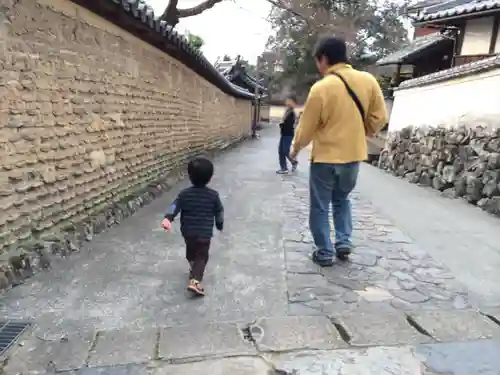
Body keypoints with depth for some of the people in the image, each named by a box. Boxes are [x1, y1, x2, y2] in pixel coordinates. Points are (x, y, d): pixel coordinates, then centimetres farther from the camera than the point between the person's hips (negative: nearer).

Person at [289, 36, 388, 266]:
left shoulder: (321, 87, -16)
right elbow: (379, 118, 3)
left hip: (326, 157, -5)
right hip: (354, 155, 5)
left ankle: (325, 253, 16)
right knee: (342, 199, 26)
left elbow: (307, 126, -7)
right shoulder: (368, 81, -2)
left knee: (320, 207, 10)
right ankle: (344, 242, 21)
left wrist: (295, 148, 10)